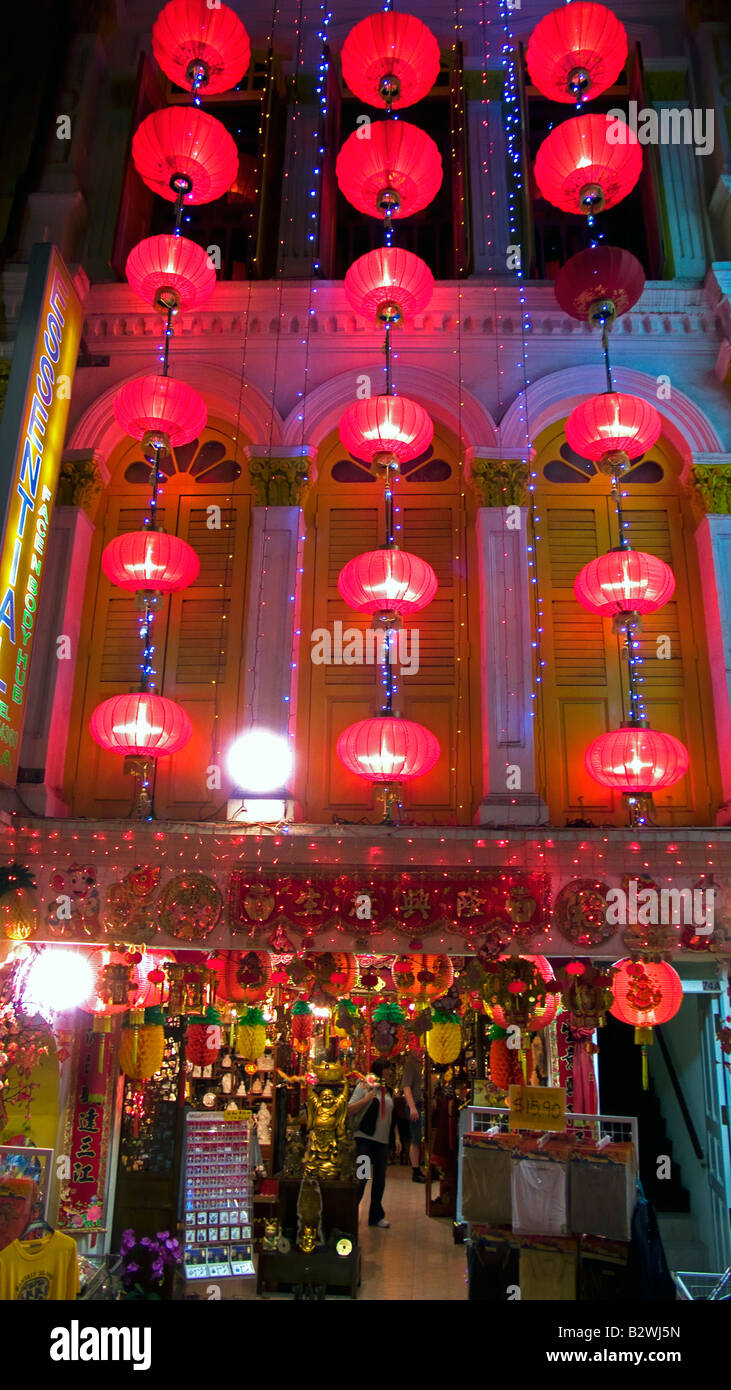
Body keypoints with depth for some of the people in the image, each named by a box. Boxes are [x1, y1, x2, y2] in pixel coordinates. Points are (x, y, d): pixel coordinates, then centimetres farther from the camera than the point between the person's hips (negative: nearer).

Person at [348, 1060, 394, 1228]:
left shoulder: (387, 1091, 14)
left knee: (380, 1179, 11)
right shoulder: (364, 1086, -6)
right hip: (364, 1139, -6)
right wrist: (366, 1099, -20)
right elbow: (349, 1110, -9)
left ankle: (376, 1216, 24)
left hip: (382, 1141, 6)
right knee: (361, 1178, -8)